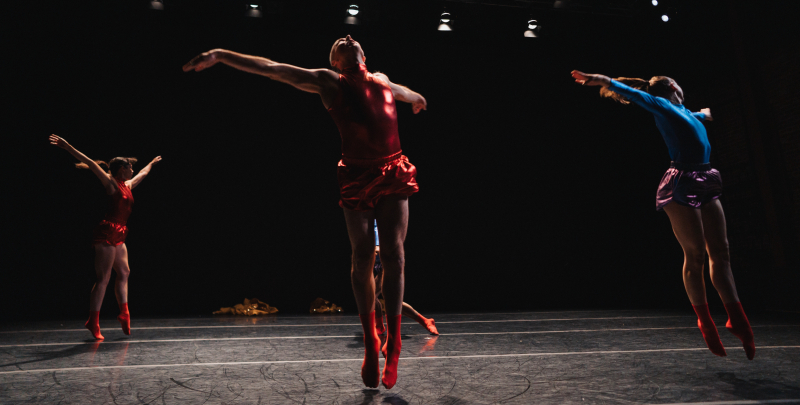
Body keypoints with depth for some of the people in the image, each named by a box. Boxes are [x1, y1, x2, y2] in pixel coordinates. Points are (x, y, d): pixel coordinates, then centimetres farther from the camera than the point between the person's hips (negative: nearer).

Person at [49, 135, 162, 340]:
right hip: (107, 233, -9)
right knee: (103, 278, -6)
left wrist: (151, 163, 53)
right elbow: (92, 164, -17)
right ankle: (93, 322, 2)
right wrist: (68, 147, -25)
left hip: (118, 236, 9)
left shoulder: (127, 185, 17)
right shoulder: (111, 183, -5)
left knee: (124, 273, 12)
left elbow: (143, 174, 36)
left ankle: (124, 314, 20)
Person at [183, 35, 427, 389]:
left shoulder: (382, 81, 18)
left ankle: (392, 345, 4)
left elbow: (398, 90, 42)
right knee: (363, 257, -2)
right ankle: (370, 344, 18)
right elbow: (271, 68, 2)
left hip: (395, 177, 3)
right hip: (357, 178, -3)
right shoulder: (329, 82, 5)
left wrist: (414, 97, 64)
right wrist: (219, 55, -3)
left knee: (393, 254, -6)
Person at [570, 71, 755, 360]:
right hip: (681, 186, -8)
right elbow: (632, 93, -13)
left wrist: (703, 114, 72)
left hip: (706, 185, 8)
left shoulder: (686, 112, 25)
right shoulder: (663, 106, 2)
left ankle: (737, 320, 9)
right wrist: (602, 80, -28)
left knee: (720, 252, 4)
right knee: (695, 255, -3)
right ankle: (705, 323, 8)